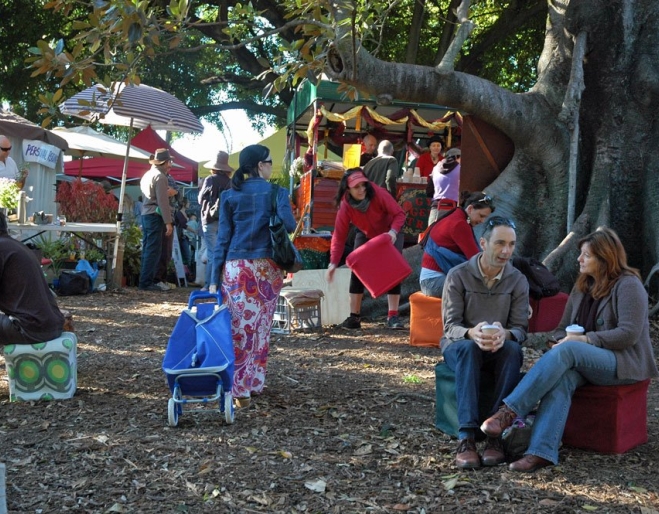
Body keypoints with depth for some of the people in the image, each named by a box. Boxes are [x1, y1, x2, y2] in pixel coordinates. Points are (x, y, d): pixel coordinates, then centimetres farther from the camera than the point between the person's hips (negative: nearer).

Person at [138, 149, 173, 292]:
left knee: (147, 250, 12)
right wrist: (168, 222, -17)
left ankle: (145, 281, 15)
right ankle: (146, 282, -8)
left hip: (145, 214, 9)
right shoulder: (160, 177, -12)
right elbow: (162, 201, -17)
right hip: (155, 216, -9)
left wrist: (167, 192, 24)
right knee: (153, 251, -7)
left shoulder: (147, 175, 16)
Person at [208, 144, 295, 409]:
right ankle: (255, 382, 21)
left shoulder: (230, 195, 6)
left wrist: (214, 278, 4)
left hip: (237, 267, 1)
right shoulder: (276, 192, 1)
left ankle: (240, 389, 0)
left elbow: (223, 237, 3)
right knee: (262, 328, 12)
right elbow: (289, 225, -12)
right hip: (268, 267, 0)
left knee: (240, 328, 2)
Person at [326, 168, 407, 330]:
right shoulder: (345, 207, -25)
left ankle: (393, 316, -9)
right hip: (366, 236, 2)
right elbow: (339, 236, -23)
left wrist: (393, 231, -46)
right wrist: (334, 263, -30)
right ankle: (354, 316, 0)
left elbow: (399, 213, -27)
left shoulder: (378, 194, -32)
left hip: (390, 234, -2)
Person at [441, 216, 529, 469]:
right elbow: (450, 325, -13)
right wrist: (472, 333, -37)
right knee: (468, 347, -37)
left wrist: (505, 335, -32)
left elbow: (520, 328, -6)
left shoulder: (518, 280, -1)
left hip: (499, 350, 2)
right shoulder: (458, 275, -8)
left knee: (513, 349, -33)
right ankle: (466, 436, -42)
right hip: (458, 345, -2)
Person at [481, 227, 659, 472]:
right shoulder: (582, 286, 16)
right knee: (562, 377, -31)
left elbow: (629, 333, -16)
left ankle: (509, 411, -37)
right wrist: (560, 342, -7)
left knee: (567, 351, -34)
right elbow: (563, 328, 17)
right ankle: (542, 451, -45)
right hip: (586, 360, 6)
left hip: (624, 362, -6)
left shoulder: (628, 285, -6)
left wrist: (585, 339, -19)